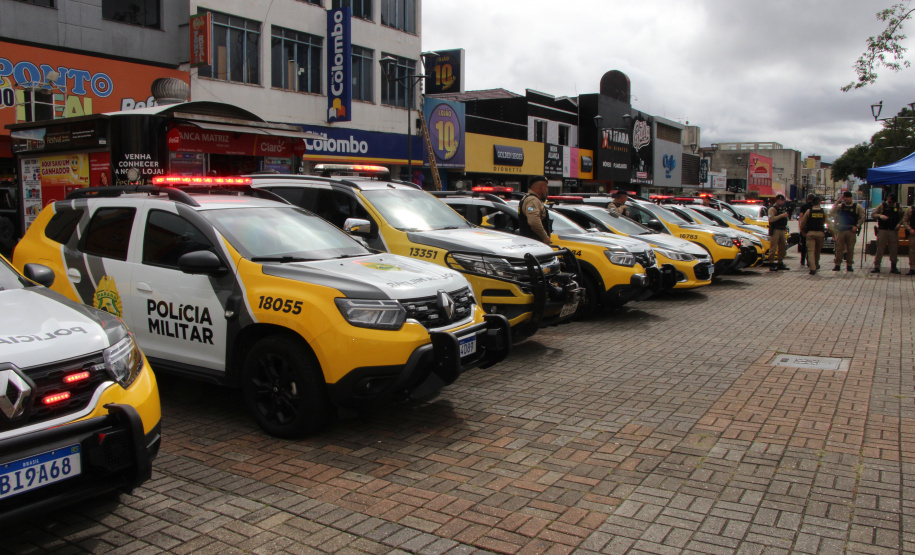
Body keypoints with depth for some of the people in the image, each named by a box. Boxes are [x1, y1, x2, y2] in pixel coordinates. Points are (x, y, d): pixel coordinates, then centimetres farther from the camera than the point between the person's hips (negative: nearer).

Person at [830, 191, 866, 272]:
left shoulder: (857, 206, 3)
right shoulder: (840, 206, 7)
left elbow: (862, 217, 3)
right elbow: (831, 213, -4)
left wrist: (856, 226, -6)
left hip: (851, 231, -1)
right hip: (841, 230, 1)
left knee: (850, 248, 2)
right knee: (839, 248, 0)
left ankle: (849, 265, 10)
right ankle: (837, 265, 5)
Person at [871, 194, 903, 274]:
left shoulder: (898, 207, 10)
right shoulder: (881, 205, 4)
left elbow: (902, 217, 15)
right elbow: (873, 214, 2)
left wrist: (900, 223, -4)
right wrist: (880, 216, -17)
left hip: (893, 231, 2)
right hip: (882, 230, -2)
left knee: (894, 249, 4)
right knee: (880, 248, -4)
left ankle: (893, 267, 14)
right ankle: (876, 266, 0)